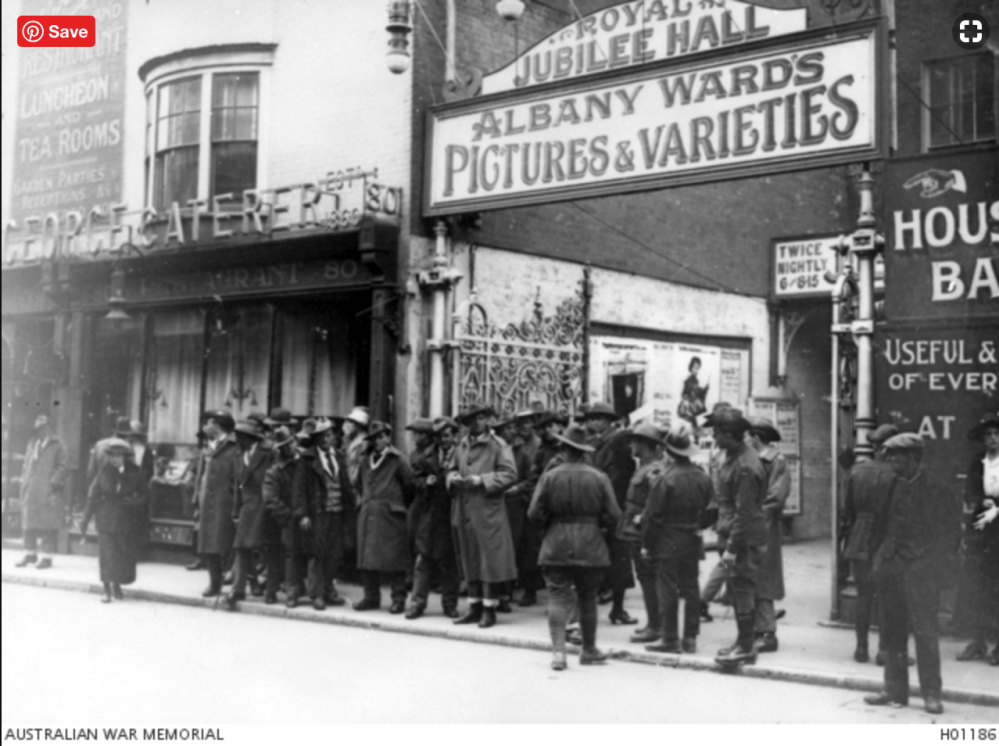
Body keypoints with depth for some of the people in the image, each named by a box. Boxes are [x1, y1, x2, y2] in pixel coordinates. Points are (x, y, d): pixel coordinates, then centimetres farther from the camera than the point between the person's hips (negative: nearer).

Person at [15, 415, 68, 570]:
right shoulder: (32, 444, 16)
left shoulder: (57, 446, -1)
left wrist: (54, 483, -16)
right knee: (29, 524, 10)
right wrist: (24, 482, 11)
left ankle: (46, 557, -1)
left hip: (48, 492, -6)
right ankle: (30, 554, 20)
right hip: (31, 491, 6)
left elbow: (62, 467, -7)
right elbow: (26, 465, 20)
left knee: (48, 526, -5)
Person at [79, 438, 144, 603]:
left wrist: (130, 502, -16)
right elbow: (93, 495, 0)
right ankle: (107, 590, 6)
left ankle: (117, 585, 27)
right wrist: (86, 519, -3)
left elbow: (141, 497, 6)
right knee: (107, 554, -4)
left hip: (124, 520, 1)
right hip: (105, 519, -1)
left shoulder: (134, 473, -1)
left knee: (124, 554, 4)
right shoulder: (105, 471, -3)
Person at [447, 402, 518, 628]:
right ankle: (474, 607, 18)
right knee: (469, 560, 10)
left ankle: (489, 609, 4)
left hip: (488, 510, -5)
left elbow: (509, 473, -9)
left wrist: (482, 480, -16)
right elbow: (451, 468, 21)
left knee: (490, 560, -4)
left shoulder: (498, 445, -2)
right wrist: (454, 478, -1)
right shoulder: (461, 445, 15)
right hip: (464, 510, 6)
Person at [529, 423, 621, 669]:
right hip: (590, 546, 1)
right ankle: (589, 650, 24)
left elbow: (534, 513, -6)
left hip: (556, 547, -1)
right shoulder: (599, 478, -1)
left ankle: (558, 650, -11)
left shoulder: (549, 476, -3)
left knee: (558, 598, 1)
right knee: (588, 598, 13)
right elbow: (613, 515, -4)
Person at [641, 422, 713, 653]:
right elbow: (709, 511, 8)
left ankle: (669, 638, 4)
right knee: (691, 588, 11)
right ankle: (690, 638, 15)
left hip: (668, 541, -5)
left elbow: (652, 516, -13)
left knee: (668, 590, 1)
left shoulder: (664, 479, -16)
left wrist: (647, 544, -4)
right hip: (693, 541, 6)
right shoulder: (703, 478, 1)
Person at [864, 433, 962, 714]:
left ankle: (931, 693, 6)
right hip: (890, 566, 6)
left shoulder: (936, 489, -6)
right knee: (892, 631, 9)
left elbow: (950, 532, -3)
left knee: (924, 630, -4)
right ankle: (895, 690, 18)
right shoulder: (892, 486, 11)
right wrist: (880, 559, 7)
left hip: (920, 568, -6)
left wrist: (939, 566, -9)